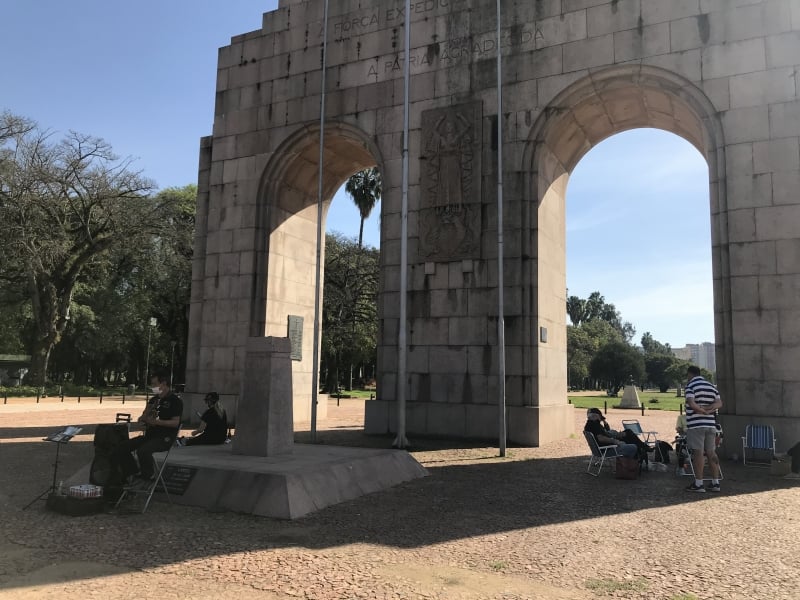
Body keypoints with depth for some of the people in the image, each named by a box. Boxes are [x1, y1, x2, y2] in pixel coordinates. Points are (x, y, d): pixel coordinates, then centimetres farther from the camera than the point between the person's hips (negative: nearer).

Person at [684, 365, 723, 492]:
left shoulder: (690, 386, -6)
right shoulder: (711, 386, 14)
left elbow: (691, 403, -19)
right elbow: (719, 403, 4)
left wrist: (702, 410, -6)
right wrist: (708, 409, -7)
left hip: (696, 424, -6)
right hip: (711, 424, 6)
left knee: (698, 453, -5)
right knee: (711, 452, 10)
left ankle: (698, 484, -3)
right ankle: (715, 483, 13)